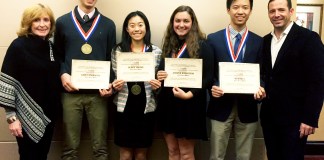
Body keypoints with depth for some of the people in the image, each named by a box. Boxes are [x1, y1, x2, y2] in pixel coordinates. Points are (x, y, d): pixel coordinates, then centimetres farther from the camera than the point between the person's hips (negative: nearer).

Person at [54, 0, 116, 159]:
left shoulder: (108, 24, 9)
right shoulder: (62, 22, 8)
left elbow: (112, 58, 9)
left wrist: (110, 82, -6)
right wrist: (62, 74, -8)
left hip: (98, 92, 1)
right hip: (71, 92, 0)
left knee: (100, 147, 7)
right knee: (70, 147, 8)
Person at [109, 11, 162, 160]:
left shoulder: (156, 51, 1)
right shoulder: (117, 50, 1)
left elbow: (160, 79, 8)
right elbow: (112, 78, 7)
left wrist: (157, 86, -13)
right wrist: (114, 86, -14)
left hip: (146, 108, 1)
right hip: (124, 107, 0)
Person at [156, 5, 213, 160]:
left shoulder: (201, 45, -7)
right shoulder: (169, 44, 9)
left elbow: (208, 77, -11)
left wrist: (189, 94, -22)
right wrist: (159, 75, -8)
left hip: (189, 104, -5)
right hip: (168, 102, 5)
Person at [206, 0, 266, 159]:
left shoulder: (259, 42, 5)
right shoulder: (213, 39, 1)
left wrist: (261, 89, -15)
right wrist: (212, 87, -17)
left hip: (247, 108, 1)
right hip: (221, 106, -1)